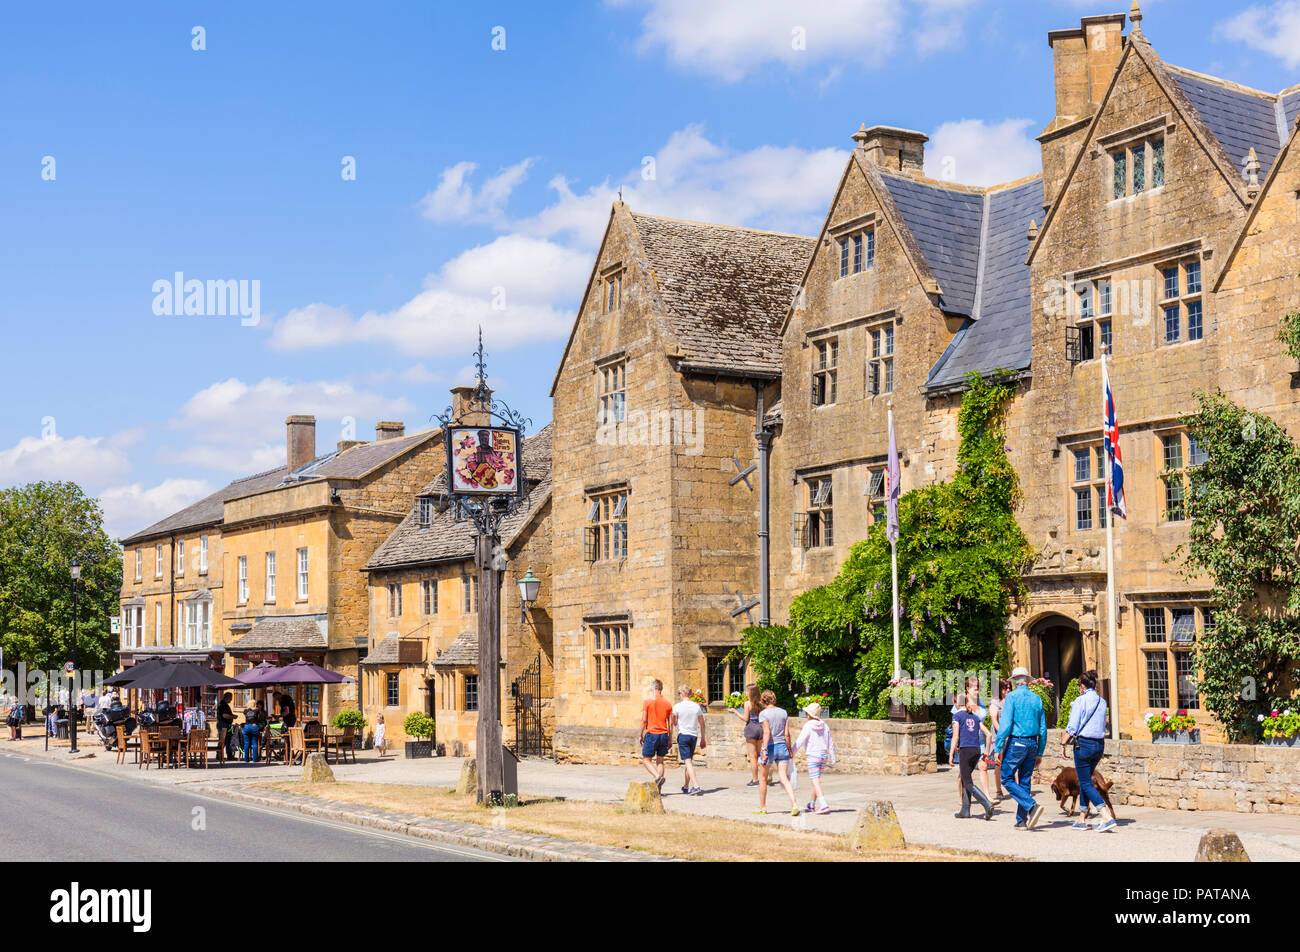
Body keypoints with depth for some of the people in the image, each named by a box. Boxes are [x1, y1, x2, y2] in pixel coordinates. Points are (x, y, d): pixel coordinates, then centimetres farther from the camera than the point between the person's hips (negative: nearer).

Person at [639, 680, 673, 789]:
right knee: (660, 760, 11)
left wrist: (641, 735, 2)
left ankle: (658, 776, -19)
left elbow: (644, 720, -8)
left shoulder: (648, 701, -6)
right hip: (664, 735, 4)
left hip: (651, 734, -4)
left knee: (646, 760, 5)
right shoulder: (667, 703, 6)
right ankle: (658, 788, 7)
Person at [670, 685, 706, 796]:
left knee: (687, 761, -9)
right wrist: (703, 738, 19)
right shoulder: (696, 706, 4)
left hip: (683, 735, -5)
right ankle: (686, 786, 25)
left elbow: (673, 723, 2)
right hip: (694, 735, 5)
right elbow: (702, 723, 10)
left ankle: (696, 786, -23)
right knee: (689, 761, 17)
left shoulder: (677, 706, -7)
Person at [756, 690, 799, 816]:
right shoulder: (783, 712, 6)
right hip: (782, 746, 4)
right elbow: (787, 734, 4)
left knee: (763, 778, 15)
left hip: (770, 747, -4)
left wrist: (764, 750, -22)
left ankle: (762, 807, 25)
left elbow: (767, 732, -19)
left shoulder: (763, 713, -8)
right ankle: (794, 805, -20)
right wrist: (790, 750, 12)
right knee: (784, 778, -1)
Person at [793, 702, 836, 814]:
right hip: (823, 756, 6)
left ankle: (824, 805, -21)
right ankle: (812, 805, 29)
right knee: (816, 780, 19)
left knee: (815, 781, -8)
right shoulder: (825, 726, 8)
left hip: (813, 756, -6)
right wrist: (832, 760, 17)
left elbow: (799, 742, -12)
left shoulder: (808, 726, -9)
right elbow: (830, 744, 11)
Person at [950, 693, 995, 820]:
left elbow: (955, 736, -9)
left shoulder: (957, 716, -2)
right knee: (965, 779, 17)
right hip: (977, 750, 6)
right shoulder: (975, 717, 14)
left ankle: (987, 805, -24)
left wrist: (951, 754, -7)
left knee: (969, 783, -6)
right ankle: (965, 811, 15)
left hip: (965, 751, -6)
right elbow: (988, 734, 11)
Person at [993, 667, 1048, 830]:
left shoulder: (1012, 697, -8)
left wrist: (998, 747, -11)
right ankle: (1022, 820, 10)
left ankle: (1032, 805, -16)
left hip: (1016, 743, -6)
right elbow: (1043, 729, 11)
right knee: (1024, 782, 11)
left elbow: (1006, 725, -15)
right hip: (1033, 743, 6)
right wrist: (1039, 753, 17)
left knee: (1007, 779, 1)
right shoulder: (1037, 699, 9)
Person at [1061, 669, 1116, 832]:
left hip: (1083, 744, -7)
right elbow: (1103, 726, 15)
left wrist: (1063, 744, -5)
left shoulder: (1080, 700, -11)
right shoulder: (1102, 701, 9)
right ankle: (1082, 819, 21)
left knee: (1086, 784, -3)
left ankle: (1108, 817, -17)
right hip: (1100, 744, 7)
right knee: (1085, 781, 18)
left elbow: (1072, 727, -12)